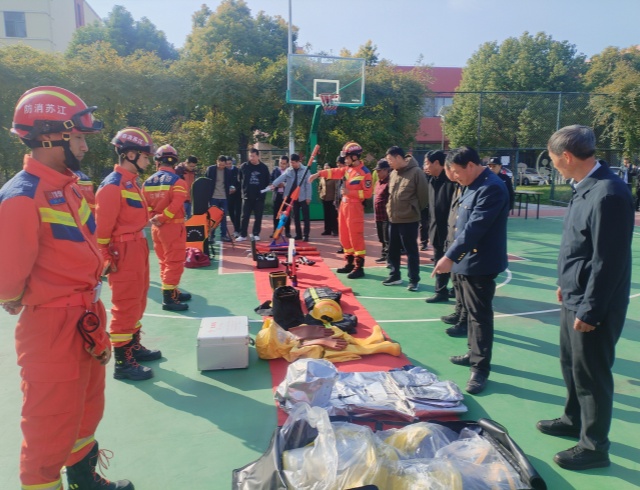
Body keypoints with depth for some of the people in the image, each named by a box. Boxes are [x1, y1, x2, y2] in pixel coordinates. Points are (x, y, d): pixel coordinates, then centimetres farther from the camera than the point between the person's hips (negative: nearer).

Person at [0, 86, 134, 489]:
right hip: (53, 328, -9)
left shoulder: (69, 187, 7)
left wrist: (93, 312, 13)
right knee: (52, 426, 9)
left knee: (87, 409, 24)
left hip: (87, 318, 9)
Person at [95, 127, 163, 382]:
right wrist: (106, 260, -15)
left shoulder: (132, 182, 13)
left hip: (138, 249, 10)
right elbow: (102, 227, -18)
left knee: (137, 302, 19)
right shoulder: (113, 185, -17)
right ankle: (123, 361, 8)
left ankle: (133, 346, 35)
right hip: (123, 254, -10)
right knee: (125, 306, -2)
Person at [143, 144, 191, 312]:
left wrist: (154, 218, -5)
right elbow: (175, 205, -23)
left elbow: (144, 205, 4)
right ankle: (168, 298, 2)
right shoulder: (177, 181, -13)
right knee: (174, 262, 0)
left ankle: (172, 291, 29)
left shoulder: (148, 182, 6)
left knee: (165, 261, 17)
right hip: (172, 227, -7)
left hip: (155, 227, 7)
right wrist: (160, 219, -16)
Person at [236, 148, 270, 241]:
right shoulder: (244, 166, 1)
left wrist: (263, 190, 3)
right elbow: (239, 179, 9)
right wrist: (243, 188, 6)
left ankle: (256, 234, 16)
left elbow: (268, 181, 9)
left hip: (259, 197, 0)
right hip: (247, 196, 0)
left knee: (258, 217, 6)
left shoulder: (264, 167, 1)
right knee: (245, 216, 2)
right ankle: (243, 235, 7)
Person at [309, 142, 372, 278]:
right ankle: (349, 263, 24)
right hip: (344, 205, 9)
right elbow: (335, 172, 12)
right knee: (344, 236, 13)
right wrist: (319, 174, 1)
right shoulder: (347, 169, 11)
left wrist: (350, 192, -19)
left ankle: (359, 267, -2)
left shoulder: (365, 173, -13)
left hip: (355, 207, -9)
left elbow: (368, 193, -16)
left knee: (356, 236, -8)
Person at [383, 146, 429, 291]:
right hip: (393, 219, 7)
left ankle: (414, 280, 12)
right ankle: (394, 275, 29)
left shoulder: (416, 172, -14)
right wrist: (391, 208, 13)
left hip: (409, 220, -7)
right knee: (393, 250, 15)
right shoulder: (393, 174, 8)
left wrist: (415, 210, -1)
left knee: (411, 251, 1)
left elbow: (423, 195, -12)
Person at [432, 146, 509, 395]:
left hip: (480, 263, -10)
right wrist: (455, 256, 18)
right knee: (471, 311, 19)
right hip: (467, 259, 10)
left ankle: (480, 368, 9)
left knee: (480, 315, -1)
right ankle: (474, 353, 34)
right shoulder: (473, 185, 11)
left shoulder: (491, 188, -20)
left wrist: (450, 256, -29)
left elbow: (475, 228, -27)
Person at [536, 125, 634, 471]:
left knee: (591, 375, 7)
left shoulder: (608, 194, -24)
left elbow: (608, 261, -24)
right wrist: (564, 285, 19)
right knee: (571, 364, 23)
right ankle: (574, 420, 44)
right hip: (574, 299, 9)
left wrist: (589, 311, -19)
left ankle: (594, 447, 26)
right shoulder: (585, 188, 5)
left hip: (592, 306, -9)